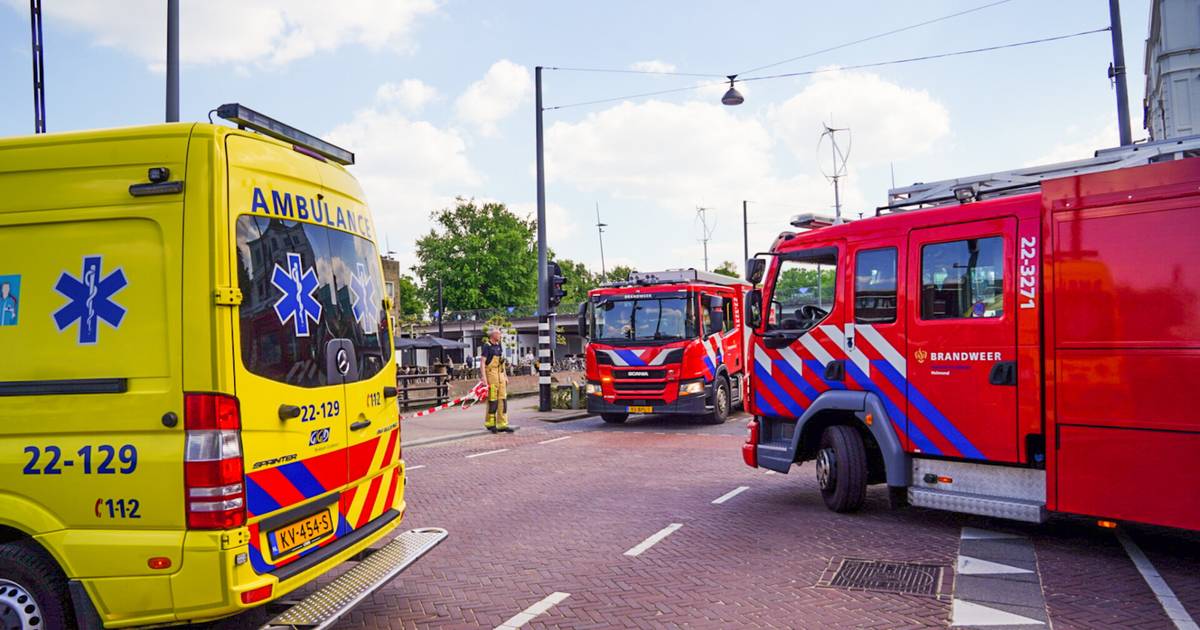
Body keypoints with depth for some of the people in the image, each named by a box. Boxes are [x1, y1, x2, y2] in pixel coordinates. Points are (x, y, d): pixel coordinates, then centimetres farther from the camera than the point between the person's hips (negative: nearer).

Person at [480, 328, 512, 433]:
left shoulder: (499, 345, 15)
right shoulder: (487, 346, -8)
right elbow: (482, 361, -14)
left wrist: (505, 375, 19)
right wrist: (483, 377, -23)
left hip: (500, 375, 7)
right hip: (491, 374, -7)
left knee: (503, 399, 4)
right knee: (492, 400, -3)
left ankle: (502, 425, 6)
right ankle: (490, 423, 11)